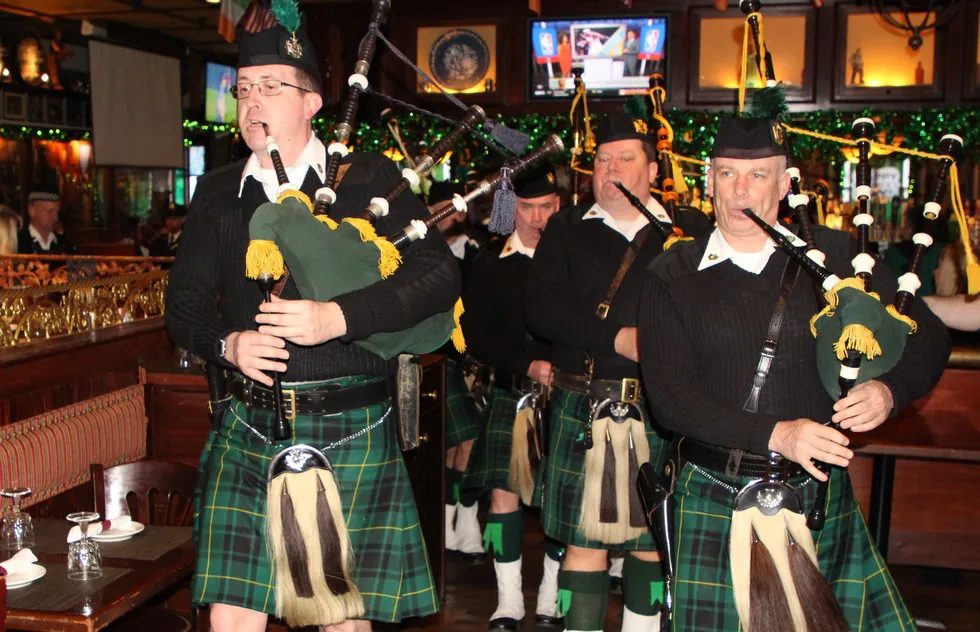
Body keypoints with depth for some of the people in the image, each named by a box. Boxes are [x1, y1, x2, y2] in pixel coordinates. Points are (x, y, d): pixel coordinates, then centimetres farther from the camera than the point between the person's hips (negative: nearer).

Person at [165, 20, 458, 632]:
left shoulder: (370, 179, 0)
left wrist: (338, 316, -20)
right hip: (248, 434, 3)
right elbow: (185, 304, 14)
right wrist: (226, 344, -8)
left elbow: (441, 274, -9)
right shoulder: (217, 194, 11)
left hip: (351, 436, -2)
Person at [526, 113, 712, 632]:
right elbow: (541, 310, -4)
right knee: (585, 540, 2)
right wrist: (618, 337, -15)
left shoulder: (691, 232, 8)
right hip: (583, 410, -1)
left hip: (663, 410, 1)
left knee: (652, 538, 11)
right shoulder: (567, 230, 8)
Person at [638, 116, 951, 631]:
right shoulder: (672, 277, 1)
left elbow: (927, 337, 10)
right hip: (714, 501, -1)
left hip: (819, 494, 2)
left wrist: (888, 389, -13)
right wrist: (775, 434, -20)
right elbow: (669, 395, -8)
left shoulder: (834, 256, 5)